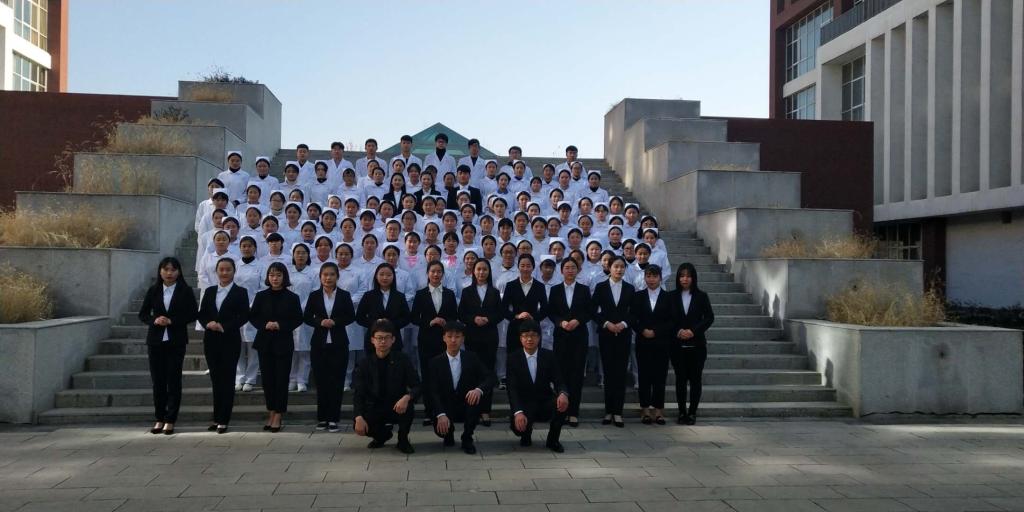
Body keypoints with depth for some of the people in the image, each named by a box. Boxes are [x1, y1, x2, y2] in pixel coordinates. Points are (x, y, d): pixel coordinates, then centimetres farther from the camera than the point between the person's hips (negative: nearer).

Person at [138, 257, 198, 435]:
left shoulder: (185, 291, -1)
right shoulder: (153, 291, 6)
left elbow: (193, 314, -4)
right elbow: (142, 314, 8)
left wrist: (172, 321, -15)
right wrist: (154, 320, -12)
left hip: (176, 341, -2)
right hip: (155, 340, 2)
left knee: (174, 380, 0)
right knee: (158, 381, 6)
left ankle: (170, 421, 6)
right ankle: (160, 419, 15)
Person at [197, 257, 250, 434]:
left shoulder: (241, 292, 0)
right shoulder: (209, 291, 13)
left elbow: (244, 316, -8)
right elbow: (201, 314, 10)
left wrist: (224, 327, -17)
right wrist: (208, 324, -11)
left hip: (230, 341, -4)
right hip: (211, 341, 4)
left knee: (227, 380, -1)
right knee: (216, 380, 8)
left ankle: (223, 420, 2)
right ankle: (216, 418, 15)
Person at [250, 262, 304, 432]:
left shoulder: (292, 298, -1)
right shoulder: (261, 296, 5)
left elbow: (298, 319, -1)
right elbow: (252, 316, 7)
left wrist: (280, 325, -14)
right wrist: (264, 325, -12)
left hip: (284, 343, -2)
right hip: (264, 342, 2)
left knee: (282, 379, -1)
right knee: (267, 378, 6)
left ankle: (279, 415, 6)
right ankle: (271, 412, 18)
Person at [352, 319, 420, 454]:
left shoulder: (402, 360, -7)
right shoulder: (364, 363, -4)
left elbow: (417, 387, -11)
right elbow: (358, 393, -10)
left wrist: (407, 397, -36)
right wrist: (359, 417, -28)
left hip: (397, 407, -1)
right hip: (374, 409, 1)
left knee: (408, 404, -35)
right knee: (359, 427, -28)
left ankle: (403, 439, -5)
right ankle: (383, 434, 10)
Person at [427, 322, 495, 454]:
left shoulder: (471, 358, -2)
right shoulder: (436, 362, -5)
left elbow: (489, 378, -9)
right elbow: (433, 391, -12)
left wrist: (479, 390, -33)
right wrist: (441, 414, -29)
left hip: (467, 405, 1)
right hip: (446, 408, -1)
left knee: (477, 396, -31)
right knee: (440, 428, -31)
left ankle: (467, 439, -10)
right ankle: (449, 434, 12)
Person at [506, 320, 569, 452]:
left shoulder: (548, 356, -2)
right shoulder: (513, 358, -6)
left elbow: (558, 381, -8)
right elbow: (512, 388, -14)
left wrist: (563, 393, -34)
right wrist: (518, 412, -32)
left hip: (545, 403, 1)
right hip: (524, 405, -1)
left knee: (562, 403, -31)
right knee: (518, 426, -32)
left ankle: (552, 440, -3)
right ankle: (527, 434, 11)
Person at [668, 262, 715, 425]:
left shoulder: (701, 296, 4)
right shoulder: (671, 296, 5)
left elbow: (709, 317, 0)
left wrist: (693, 331, -11)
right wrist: (678, 331, -12)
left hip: (697, 344, 0)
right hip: (677, 344, 0)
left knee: (695, 378, 1)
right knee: (680, 378, 3)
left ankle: (692, 412, 8)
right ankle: (682, 412, 10)